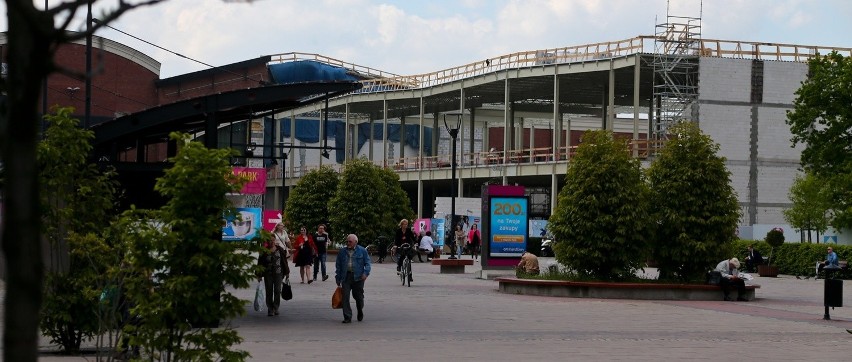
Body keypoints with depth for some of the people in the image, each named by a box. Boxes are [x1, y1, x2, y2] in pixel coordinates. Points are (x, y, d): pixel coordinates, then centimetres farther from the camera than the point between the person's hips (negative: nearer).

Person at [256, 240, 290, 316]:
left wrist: (286, 272, 11)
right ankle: (270, 309, 8)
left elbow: (284, 261, 9)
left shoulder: (280, 250, 3)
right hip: (268, 274, 0)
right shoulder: (264, 251, -1)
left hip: (278, 273, 0)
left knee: (277, 291, -3)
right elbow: (260, 264, 1)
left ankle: (276, 308, 9)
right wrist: (259, 275, -1)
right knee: (269, 292, 2)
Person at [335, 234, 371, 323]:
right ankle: (347, 317, -6)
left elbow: (367, 263, 3)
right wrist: (338, 279, 10)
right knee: (345, 297, -8)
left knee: (358, 296, 8)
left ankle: (360, 313, 34)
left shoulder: (362, 251, 5)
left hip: (358, 277, -2)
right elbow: (338, 265, 14)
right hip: (346, 277, 2)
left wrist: (365, 273, -14)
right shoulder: (342, 251, 11)